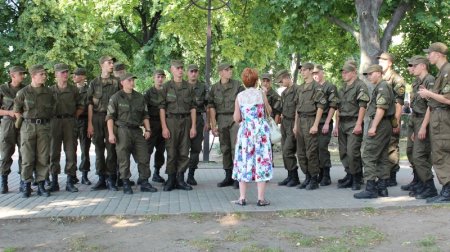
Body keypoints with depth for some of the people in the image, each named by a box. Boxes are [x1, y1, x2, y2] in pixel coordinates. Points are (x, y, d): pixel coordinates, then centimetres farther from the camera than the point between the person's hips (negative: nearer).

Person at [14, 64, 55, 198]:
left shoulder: (49, 92, 8)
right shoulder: (23, 92, 0)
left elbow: (52, 109, 18)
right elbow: (17, 111, 7)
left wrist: (45, 121, 12)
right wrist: (27, 120, 8)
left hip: (44, 127, 2)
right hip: (28, 126, -2)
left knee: (43, 157, 2)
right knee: (27, 158, -2)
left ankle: (41, 185, 11)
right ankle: (26, 186, 7)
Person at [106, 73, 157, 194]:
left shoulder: (140, 97, 13)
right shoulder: (116, 98, -1)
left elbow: (145, 115, 17)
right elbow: (110, 117, -4)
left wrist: (147, 129, 6)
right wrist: (111, 133, -12)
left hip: (137, 131, 4)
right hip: (123, 131, -4)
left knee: (144, 157, 2)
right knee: (124, 159, -1)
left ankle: (144, 183, 12)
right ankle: (126, 184, 8)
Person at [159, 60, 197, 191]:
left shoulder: (188, 87, 9)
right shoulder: (166, 87, 2)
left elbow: (192, 107, 8)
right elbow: (162, 107, -1)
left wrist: (193, 126, 1)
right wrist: (164, 127, -8)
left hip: (186, 121, 2)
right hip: (171, 120, -2)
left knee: (184, 152, 3)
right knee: (171, 152, -1)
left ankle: (180, 179, 12)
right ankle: (171, 179, 8)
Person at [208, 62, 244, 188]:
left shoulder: (237, 85, 0)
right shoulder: (214, 88, 5)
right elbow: (212, 107, 3)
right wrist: (213, 125, -3)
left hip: (235, 119, -3)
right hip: (221, 120, 3)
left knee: (236, 148, -9)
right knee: (225, 149, 8)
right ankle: (228, 177, 17)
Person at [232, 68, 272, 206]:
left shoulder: (240, 96, 0)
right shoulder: (260, 94, -3)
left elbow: (236, 118, 0)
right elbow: (269, 112, 9)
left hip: (245, 131, 1)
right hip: (261, 131, -1)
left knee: (243, 162, 8)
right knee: (261, 161, 2)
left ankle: (242, 197, 8)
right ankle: (261, 198, 2)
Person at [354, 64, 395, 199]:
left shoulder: (382, 87, -11)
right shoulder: (380, 87, 21)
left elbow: (381, 108, -20)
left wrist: (373, 126, -22)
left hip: (379, 124, -11)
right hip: (385, 125, 11)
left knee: (369, 156, -10)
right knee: (383, 157, 10)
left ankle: (371, 189, -11)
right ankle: (382, 187, 13)